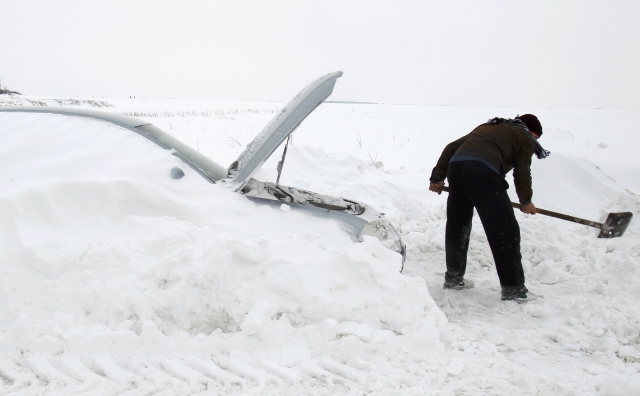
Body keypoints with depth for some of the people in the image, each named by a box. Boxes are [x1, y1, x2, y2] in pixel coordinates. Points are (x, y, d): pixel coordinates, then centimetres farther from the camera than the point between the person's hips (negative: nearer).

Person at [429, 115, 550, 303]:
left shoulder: (486, 127, 37)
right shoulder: (526, 138, 21)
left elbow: (452, 147, 29)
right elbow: (522, 173, 14)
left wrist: (437, 177, 29)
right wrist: (526, 201, 29)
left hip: (455, 166, 7)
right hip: (483, 171, -6)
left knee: (457, 227, 20)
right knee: (505, 232, 2)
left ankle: (453, 278, 31)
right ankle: (513, 288, 7)